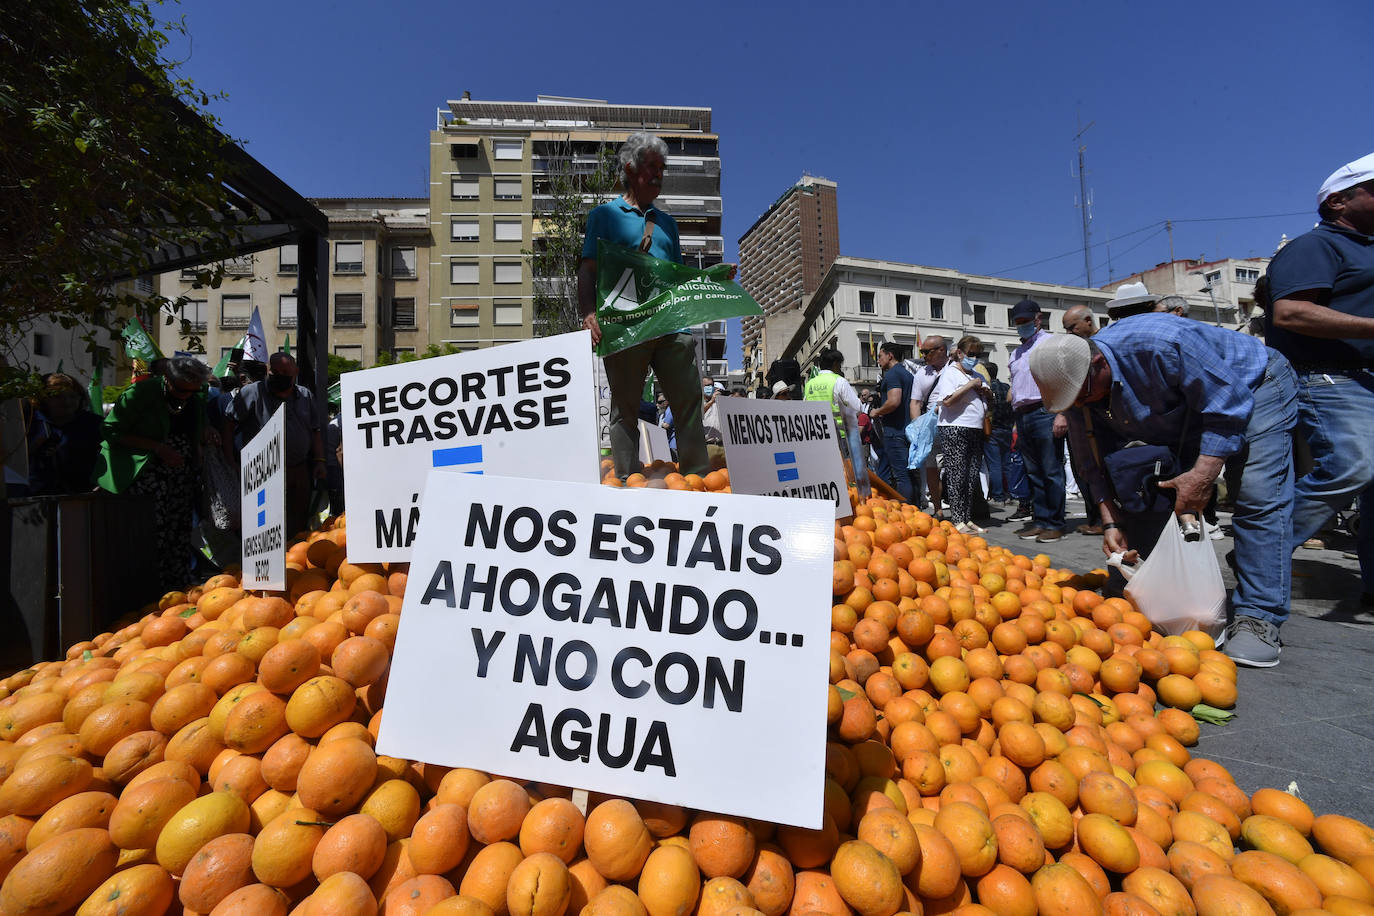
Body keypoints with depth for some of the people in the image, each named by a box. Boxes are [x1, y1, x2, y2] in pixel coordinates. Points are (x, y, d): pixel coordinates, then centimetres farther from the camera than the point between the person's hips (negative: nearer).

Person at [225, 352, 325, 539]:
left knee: (299, 526, 10)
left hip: (300, 473, 4)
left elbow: (315, 432, 18)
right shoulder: (252, 392, -1)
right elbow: (228, 425, -2)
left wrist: (319, 461, 8)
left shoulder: (306, 396, 13)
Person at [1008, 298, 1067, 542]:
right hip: (1022, 416, 7)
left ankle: (1055, 524, -2)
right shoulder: (1016, 353, 24)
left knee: (1051, 472, -6)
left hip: (1044, 411, -7)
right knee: (1033, 473, 8)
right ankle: (1039, 520, 13)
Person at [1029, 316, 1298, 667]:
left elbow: (1228, 404, -31)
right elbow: (1097, 462, -10)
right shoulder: (1076, 386, -18)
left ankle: (1257, 618, -16)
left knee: (1258, 499, -20)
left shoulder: (1161, 344, -40)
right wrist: (1110, 521, -17)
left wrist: (1204, 473, -38)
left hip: (1254, 389, -6)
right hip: (1186, 414, 6)